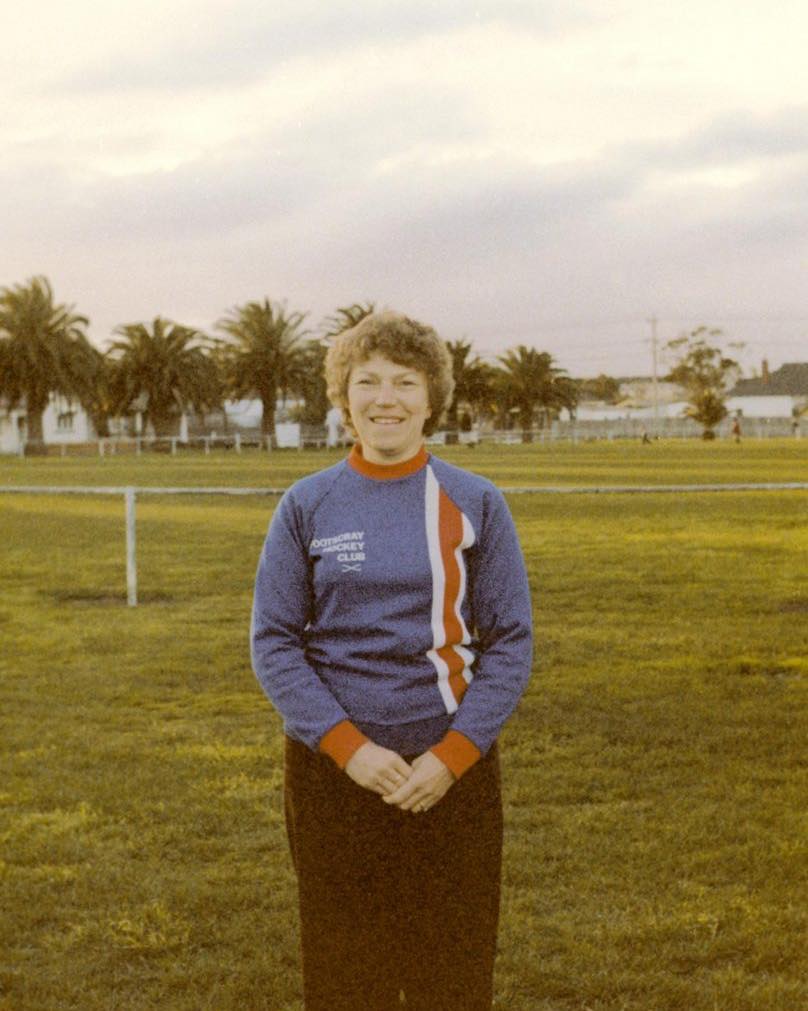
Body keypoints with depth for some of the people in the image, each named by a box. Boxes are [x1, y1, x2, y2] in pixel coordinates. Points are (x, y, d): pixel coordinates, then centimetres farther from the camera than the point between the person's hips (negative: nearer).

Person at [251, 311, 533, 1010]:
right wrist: (348, 747, -12)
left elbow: (511, 642, 0)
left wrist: (452, 755, -11)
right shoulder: (307, 506, 2)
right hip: (331, 769, 0)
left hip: (454, 769, 0)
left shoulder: (475, 504, 2)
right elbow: (274, 642, 0)